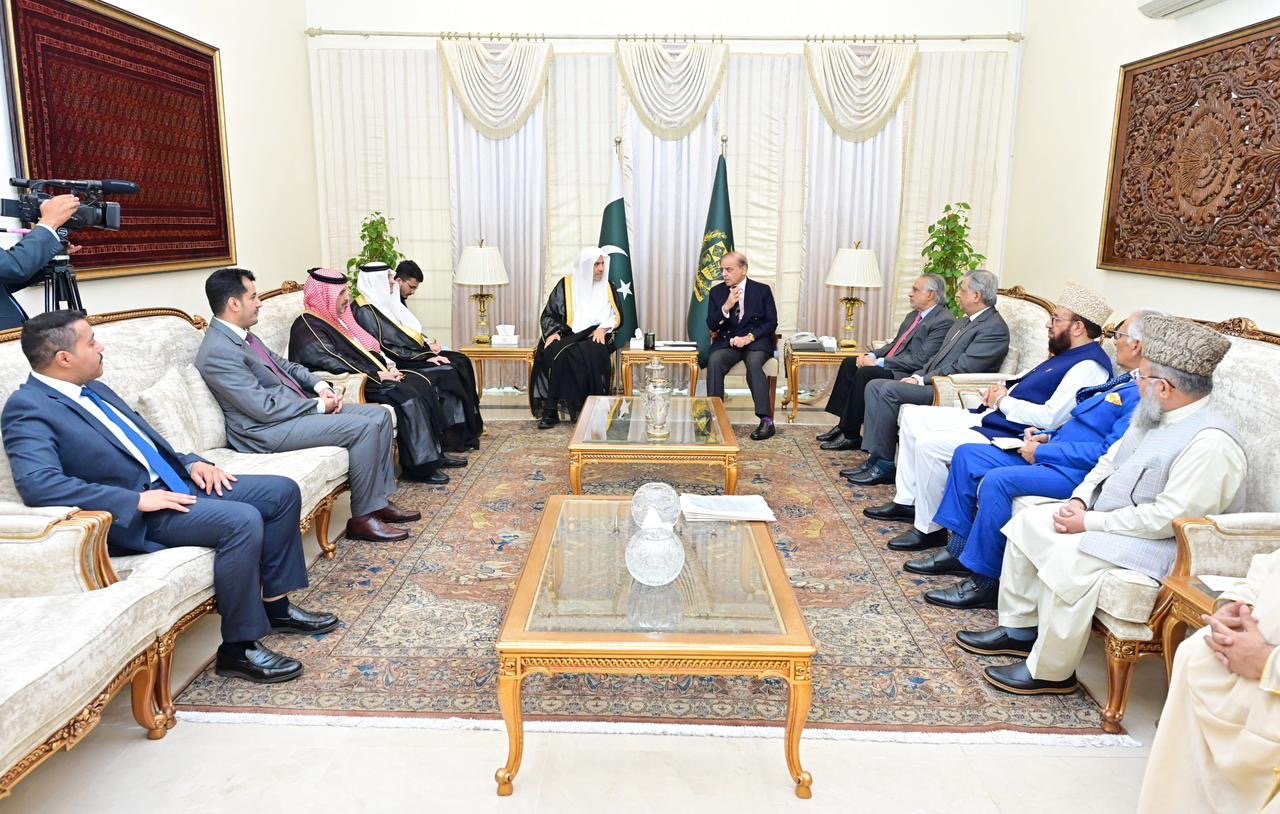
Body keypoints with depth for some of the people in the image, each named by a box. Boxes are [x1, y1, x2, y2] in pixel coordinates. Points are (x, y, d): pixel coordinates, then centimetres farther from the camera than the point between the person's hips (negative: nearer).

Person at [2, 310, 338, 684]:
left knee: (283, 492, 1)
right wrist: (138, 500, -27)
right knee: (242, 520, -30)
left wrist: (192, 462, 4)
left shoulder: (94, 390, 16)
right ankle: (239, 647, -15)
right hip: (134, 513, -9)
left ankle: (275, 605, 12)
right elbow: (36, 483, -26)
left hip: (174, 483, 10)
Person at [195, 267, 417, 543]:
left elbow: (285, 366, 21)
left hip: (296, 408, 10)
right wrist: (319, 405, -14)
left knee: (379, 415, 2)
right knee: (364, 427, -22)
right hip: (267, 429, -10)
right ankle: (362, 518, -10)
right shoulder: (218, 352, -19)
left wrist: (321, 386, 3)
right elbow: (265, 408, -23)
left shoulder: (241, 336, 12)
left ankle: (380, 499, 8)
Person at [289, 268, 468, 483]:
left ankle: (434, 452, -2)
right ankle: (419, 465, -17)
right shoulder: (308, 329, -13)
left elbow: (366, 348, 19)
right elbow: (335, 365, -21)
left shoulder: (336, 318, 16)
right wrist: (377, 375, -19)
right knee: (406, 396, -25)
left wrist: (387, 366, 2)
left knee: (421, 383, -5)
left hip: (368, 374, 10)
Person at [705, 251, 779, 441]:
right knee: (714, 361, -31)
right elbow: (711, 325, 4)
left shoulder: (762, 290, 5)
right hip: (727, 341, 2)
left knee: (753, 363, -35)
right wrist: (726, 306, -14)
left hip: (756, 341, -2)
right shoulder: (717, 292, 10)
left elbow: (771, 323, 0)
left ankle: (766, 420, -37)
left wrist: (749, 337, -16)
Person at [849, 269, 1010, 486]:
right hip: (931, 382, 10)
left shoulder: (995, 328, -11)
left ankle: (884, 466, -16)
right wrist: (917, 376, 5)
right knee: (874, 386, -3)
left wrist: (921, 380, -14)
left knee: (889, 390, -25)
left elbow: (962, 369, -19)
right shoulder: (964, 322, 20)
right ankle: (875, 457, -8)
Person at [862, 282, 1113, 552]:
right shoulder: (1066, 354, 16)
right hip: (987, 418, 11)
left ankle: (929, 529, -9)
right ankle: (907, 501, 14)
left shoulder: (1089, 365, -16)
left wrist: (1004, 401, -11)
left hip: (1009, 437, -11)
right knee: (911, 415, 9)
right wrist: (1000, 392, 5)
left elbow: (1050, 418, -24)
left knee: (929, 443, -25)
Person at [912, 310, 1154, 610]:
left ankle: (984, 582, -17)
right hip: (1051, 457, 11)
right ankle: (959, 550, 8)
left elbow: (1108, 453, -25)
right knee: (967, 455, 5)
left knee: (996, 480, -31)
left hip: (1076, 473, -11)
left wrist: (1042, 451, -18)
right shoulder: (1125, 382, 16)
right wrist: (1048, 437, 7)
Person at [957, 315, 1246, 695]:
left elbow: (1169, 518, -28)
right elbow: (1110, 460, 15)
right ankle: (1019, 627, 14)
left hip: (1157, 544, -10)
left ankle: (1050, 671, -12)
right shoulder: (1152, 415, 5)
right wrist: (1078, 500, -3)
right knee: (1027, 521, 4)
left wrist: (1092, 523, -22)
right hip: (1106, 516, 10)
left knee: (1067, 557, -31)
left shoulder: (1210, 442, -24)